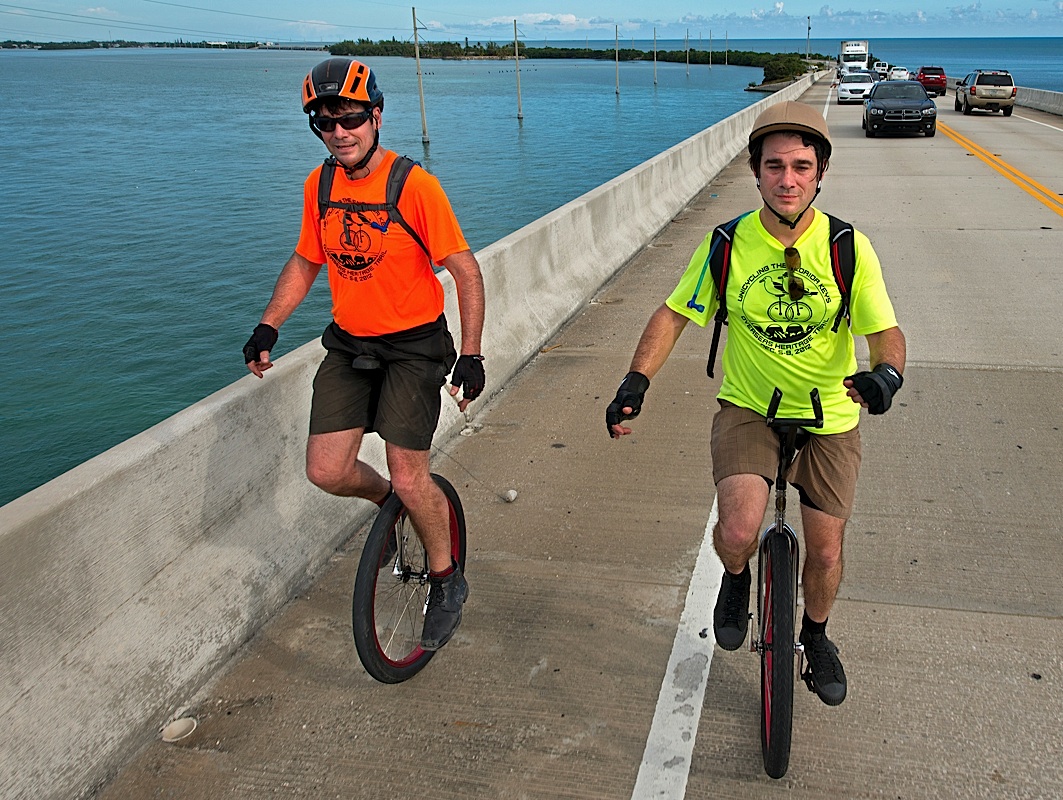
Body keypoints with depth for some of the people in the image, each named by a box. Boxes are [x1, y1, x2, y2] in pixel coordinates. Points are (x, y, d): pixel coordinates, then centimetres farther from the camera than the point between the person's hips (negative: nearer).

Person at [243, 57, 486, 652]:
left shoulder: (414, 185, -16)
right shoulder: (320, 185, 1)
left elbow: (467, 272, -12)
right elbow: (307, 262, 15)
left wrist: (471, 355, -17)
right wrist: (268, 327, 4)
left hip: (414, 345, -5)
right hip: (349, 343, 5)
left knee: (409, 479, -9)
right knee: (327, 472, -3)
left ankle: (448, 581, 17)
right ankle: (390, 504, 31)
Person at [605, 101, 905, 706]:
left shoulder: (848, 248, -12)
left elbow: (885, 331, -13)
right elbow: (674, 315, -4)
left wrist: (886, 372, -36)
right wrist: (636, 381, -18)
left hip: (830, 417, 1)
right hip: (748, 409, -1)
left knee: (826, 552, 8)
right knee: (738, 532, -23)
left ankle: (816, 637, 41)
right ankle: (736, 578, 16)